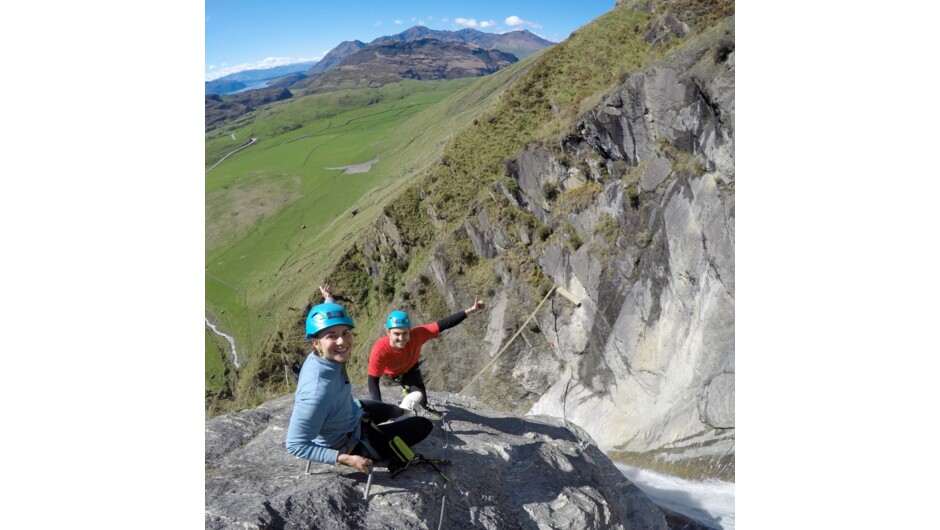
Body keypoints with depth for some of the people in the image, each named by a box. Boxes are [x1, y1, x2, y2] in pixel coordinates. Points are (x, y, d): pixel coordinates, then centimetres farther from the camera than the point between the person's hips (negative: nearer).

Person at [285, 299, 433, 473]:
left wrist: (329, 300, 19)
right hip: (350, 445, -7)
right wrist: (346, 459, -33)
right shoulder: (317, 391, -43)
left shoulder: (321, 356, -19)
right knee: (424, 425, 1)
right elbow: (295, 444, -34)